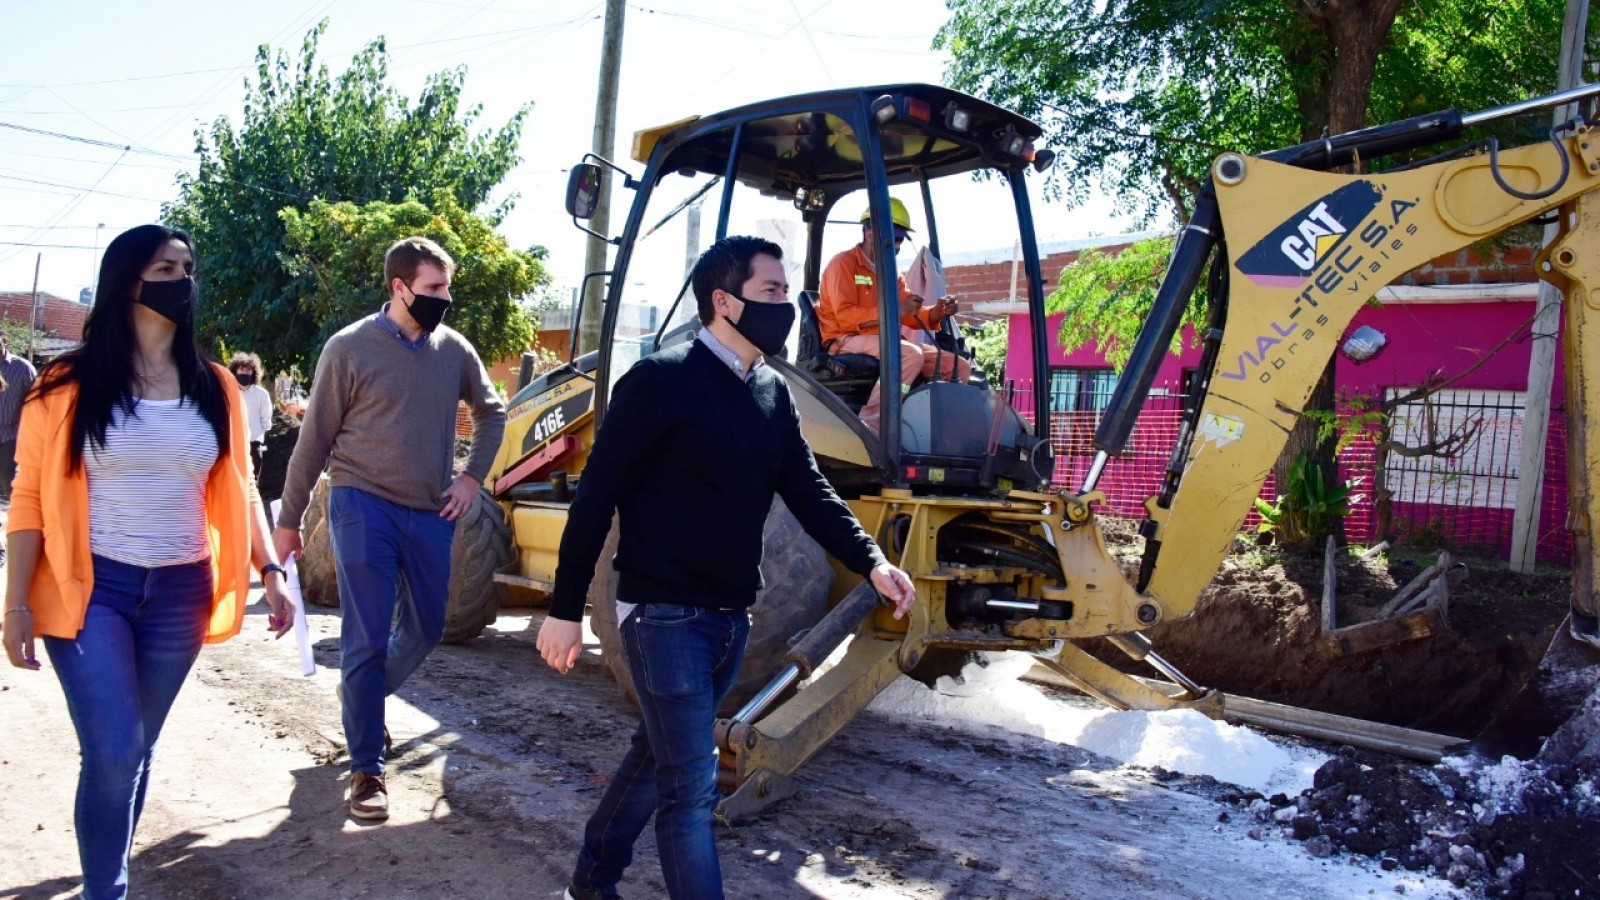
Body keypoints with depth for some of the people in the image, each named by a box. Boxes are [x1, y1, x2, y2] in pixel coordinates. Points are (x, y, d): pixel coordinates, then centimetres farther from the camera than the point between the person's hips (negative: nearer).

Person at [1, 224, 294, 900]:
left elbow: (238, 490, 9)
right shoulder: (68, 386, -5)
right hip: (90, 588, -3)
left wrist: (270, 571, 2)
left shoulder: (213, 386, 5)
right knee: (114, 753, -10)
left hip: (180, 593, 3)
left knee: (137, 750, 13)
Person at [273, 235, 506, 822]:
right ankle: (366, 768, 9)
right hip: (364, 508, -4)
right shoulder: (350, 349, -8)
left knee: (426, 629, 15)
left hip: (430, 513, 5)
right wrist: (289, 519, 1)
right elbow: (314, 440, -3)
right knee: (366, 640, -2)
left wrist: (473, 477, 6)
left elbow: (491, 412, 18)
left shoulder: (454, 350, 3)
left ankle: (363, 694, 43)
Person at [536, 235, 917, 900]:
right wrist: (565, 610, -11)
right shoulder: (660, 381, -14)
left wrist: (871, 562, -9)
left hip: (730, 618, 7)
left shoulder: (773, 395, 7)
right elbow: (595, 498, -12)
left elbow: (810, 494, 7)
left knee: (657, 755, 20)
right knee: (691, 787, -4)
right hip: (665, 614, -7)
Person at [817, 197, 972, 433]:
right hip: (847, 341, -8)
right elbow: (845, 316, -18)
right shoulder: (843, 263, -5)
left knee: (959, 367, -3)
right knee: (911, 354, -36)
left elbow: (911, 318, 13)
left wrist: (936, 313, -9)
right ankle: (869, 426, -34)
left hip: (887, 342, 8)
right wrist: (894, 310, -26)